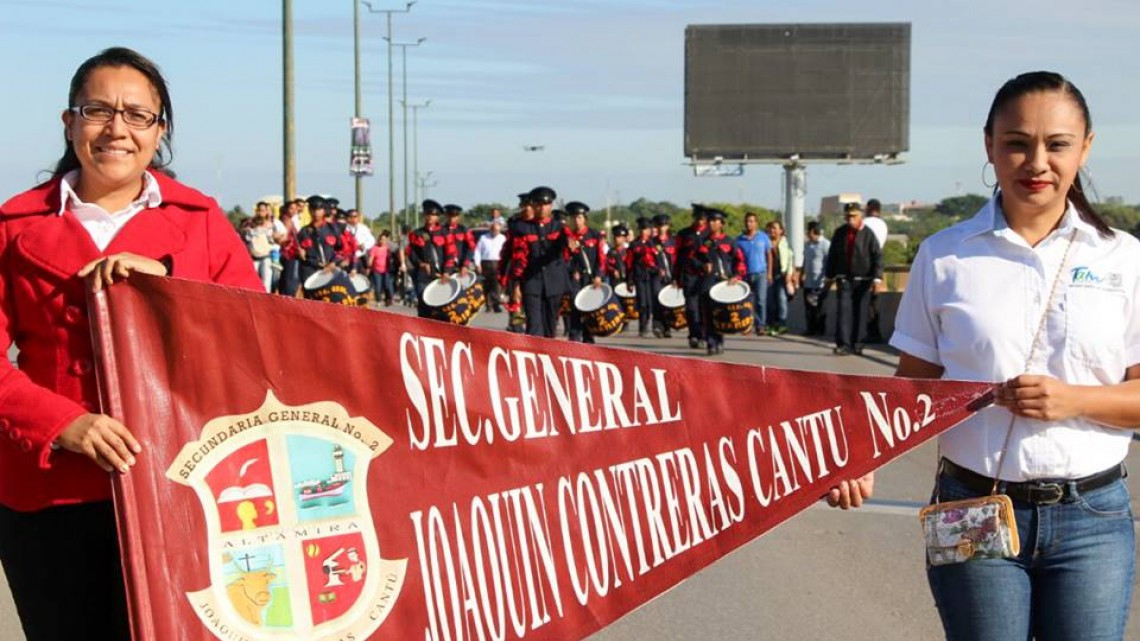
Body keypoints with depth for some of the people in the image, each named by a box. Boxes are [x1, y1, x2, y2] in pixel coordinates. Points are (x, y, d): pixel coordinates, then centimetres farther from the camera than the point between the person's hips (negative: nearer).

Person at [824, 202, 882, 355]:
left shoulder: (868, 234, -3)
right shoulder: (840, 233, 6)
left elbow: (877, 256, -5)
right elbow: (832, 255, 12)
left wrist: (877, 277, -14)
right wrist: (830, 275, 10)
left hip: (862, 279, -1)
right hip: (844, 279, 1)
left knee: (858, 312, 5)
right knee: (843, 310, -11)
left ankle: (855, 343, 16)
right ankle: (843, 344, -15)